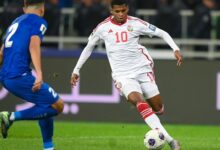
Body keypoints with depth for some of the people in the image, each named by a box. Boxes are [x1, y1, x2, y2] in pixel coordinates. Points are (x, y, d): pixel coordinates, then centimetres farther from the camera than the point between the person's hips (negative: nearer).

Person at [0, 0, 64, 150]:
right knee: (57, 105, -5)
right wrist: (39, 73, -27)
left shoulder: (15, 23, 25)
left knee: (47, 105, 21)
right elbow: (34, 46, -16)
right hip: (20, 76, -9)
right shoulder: (39, 22, 1)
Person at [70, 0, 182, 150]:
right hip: (122, 75, -1)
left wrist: (176, 49, -13)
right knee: (137, 100, -29)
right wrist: (76, 70, 14)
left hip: (142, 70, 1)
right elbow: (89, 47, 14)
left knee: (158, 109, -2)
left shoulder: (135, 23, -4)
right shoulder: (103, 28, -1)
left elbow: (162, 33, 1)